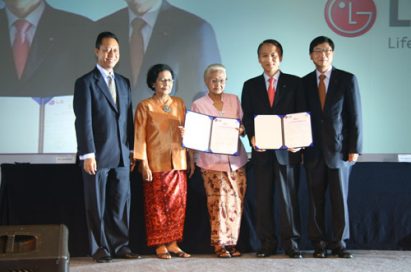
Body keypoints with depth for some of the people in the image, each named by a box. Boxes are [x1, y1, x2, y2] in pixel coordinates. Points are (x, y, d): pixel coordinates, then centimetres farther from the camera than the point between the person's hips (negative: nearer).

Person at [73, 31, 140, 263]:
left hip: (121, 155, 5)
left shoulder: (124, 82, 14)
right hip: (98, 155, -5)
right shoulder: (86, 82, -4)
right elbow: (83, 121, -10)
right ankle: (100, 248, 14)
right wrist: (87, 154, -15)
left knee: (121, 203, 6)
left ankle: (120, 246, 14)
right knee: (97, 205, 4)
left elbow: (128, 118, 15)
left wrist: (133, 149, 10)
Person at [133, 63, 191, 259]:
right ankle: (160, 245, 6)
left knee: (177, 204, 3)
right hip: (156, 164, -4)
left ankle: (173, 243, 10)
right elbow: (139, 136, -2)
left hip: (178, 162, 4)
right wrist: (144, 163, -10)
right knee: (157, 205, -2)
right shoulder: (145, 106, 1)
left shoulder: (179, 104, 13)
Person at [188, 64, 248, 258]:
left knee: (236, 202, -1)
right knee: (217, 202, -5)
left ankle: (232, 242, 10)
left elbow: (243, 126, 14)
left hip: (235, 159, 2)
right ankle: (219, 244, 6)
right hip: (212, 161, -2)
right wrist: (191, 159, -3)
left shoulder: (234, 100, 11)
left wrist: (241, 130, -8)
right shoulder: (198, 105, 5)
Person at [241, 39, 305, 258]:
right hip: (261, 150, 2)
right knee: (263, 198, 4)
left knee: (288, 197, -1)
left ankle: (291, 242, 5)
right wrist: (252, 137, -13)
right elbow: (247, 117, 6)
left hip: (287, 149, -2)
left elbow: (301, 114, 3)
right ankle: (267, 243, 11)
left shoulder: (294, 83, 7)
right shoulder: (250, 85, 12)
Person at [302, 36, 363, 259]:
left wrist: (354, 148, -6)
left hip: (338, 149, -1)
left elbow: (355, 116, 0)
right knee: (315, 200, 3)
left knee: (340, 198, 1)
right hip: (313, 150, 2)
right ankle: (318, 244, 11)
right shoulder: (304, 83, 7)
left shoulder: (347, 80, 2)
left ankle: (339, 243, 10)